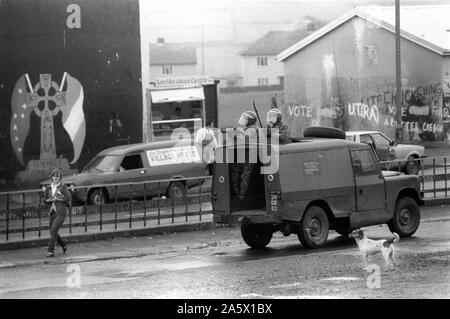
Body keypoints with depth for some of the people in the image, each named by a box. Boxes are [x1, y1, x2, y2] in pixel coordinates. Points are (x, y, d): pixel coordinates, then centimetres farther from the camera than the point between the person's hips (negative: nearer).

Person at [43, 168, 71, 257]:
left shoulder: (63, 187, -4)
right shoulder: (48, 188, 9)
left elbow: (68, 199, -8)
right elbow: (45, 200, 15)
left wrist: (57, 199, -14)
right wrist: (50, 200, -7)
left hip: (60, 213, -6)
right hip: (52, 212, 6)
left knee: (53, 231, -16)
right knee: (53, 232, 8)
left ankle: (51, 251, -12)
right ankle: (63, 246, 33)